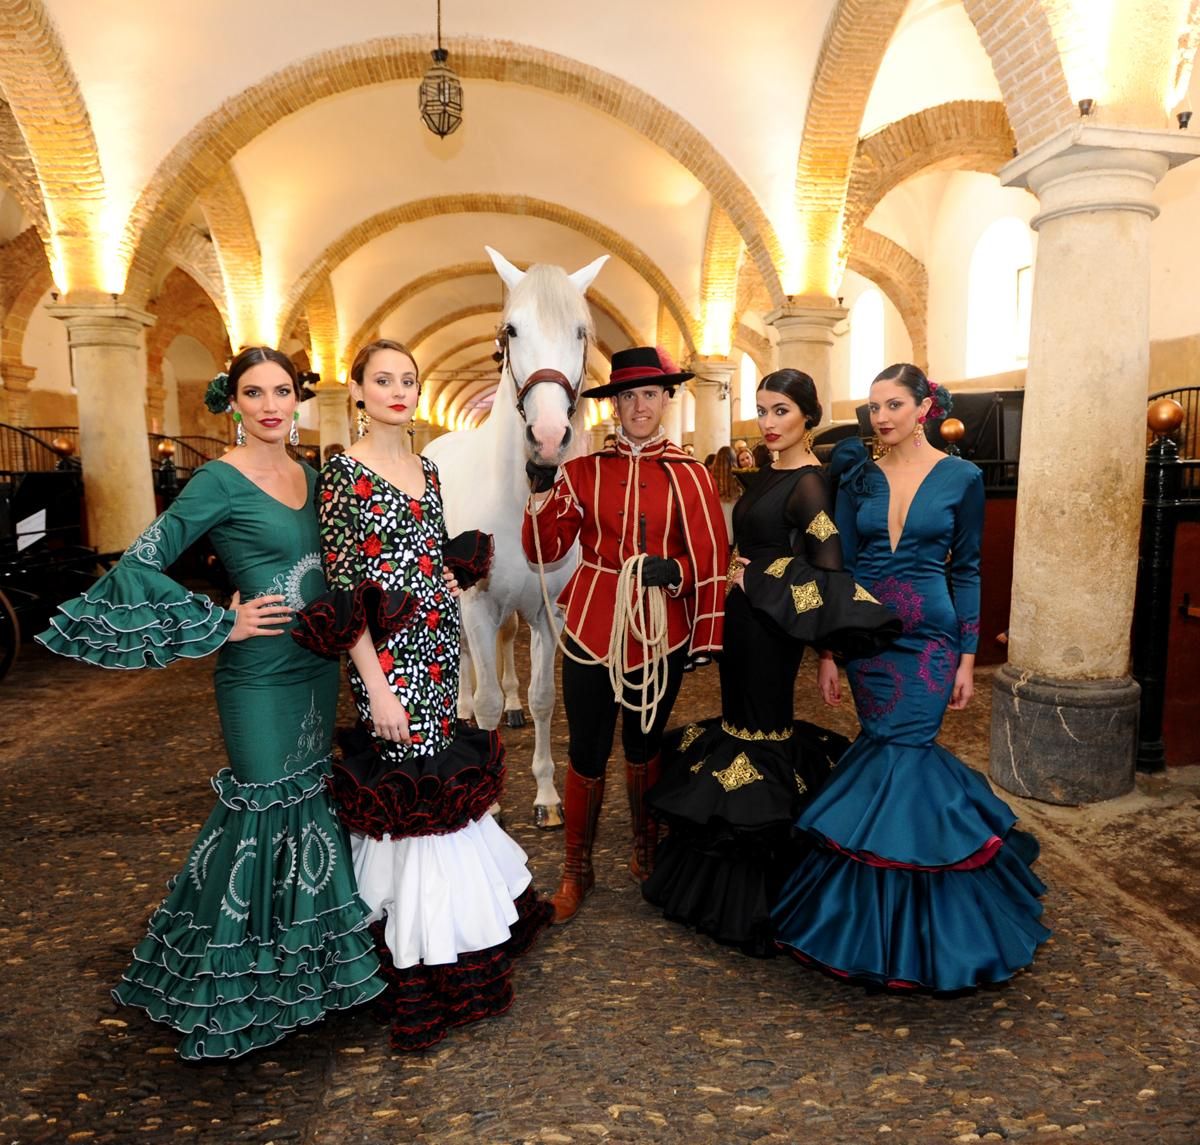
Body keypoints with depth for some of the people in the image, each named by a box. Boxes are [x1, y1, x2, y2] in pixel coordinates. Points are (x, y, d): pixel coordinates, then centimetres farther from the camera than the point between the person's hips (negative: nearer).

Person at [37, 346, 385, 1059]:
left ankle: (306, 960, 36)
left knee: (311, 798, 16)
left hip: (318, 663, 7)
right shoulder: (221, 480, -12)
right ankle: (240, 980, 24)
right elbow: (141, 565, -16)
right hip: (261, 673, -7)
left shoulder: (310, 475, 8)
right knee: (266, 807, 2)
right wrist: (223, 624, -14)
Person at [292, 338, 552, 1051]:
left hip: (441, 648, 7)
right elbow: (343, 591, -14)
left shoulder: (427, 469, 12)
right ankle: (425, 974, 19)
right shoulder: (344, 473, -10)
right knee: (413, 788, 1)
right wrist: (377, 687, -17)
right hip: (391, 656, -6)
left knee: (441, 774, 16)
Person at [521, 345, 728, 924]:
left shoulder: (690, 476, 1)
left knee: (644, 746, 17)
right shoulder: (583, 471, 1)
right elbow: (544, 550, -1)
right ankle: (576, 869, 25)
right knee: (587, 753, 5)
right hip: (592, 629, 0)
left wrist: (673, 569, -15)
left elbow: (710, 560, 3)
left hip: (662, 631, 1)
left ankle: (646, 853, 39)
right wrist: (542, 492, -16)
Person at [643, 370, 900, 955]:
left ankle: (752, 901, 15)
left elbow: (827, 568, -24)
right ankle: (720, 878, 32)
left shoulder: (808, 482, -15)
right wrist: (734, 573, 5)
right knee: (738, 722, 15)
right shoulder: (769, 474, 12)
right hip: (745, 618, 9)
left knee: (760, 731, -1)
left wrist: (757, 580, -17)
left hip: (771, 626, -9)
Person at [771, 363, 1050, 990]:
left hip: (928, 639, -3)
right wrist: (828, 653, 0)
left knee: (896, 755, -6)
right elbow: (840, 566, 4)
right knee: (893, 754, 7)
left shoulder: (961, 478, 0)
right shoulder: (860, 478, 5)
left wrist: (968, 658, -2)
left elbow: (967, 569, 2)